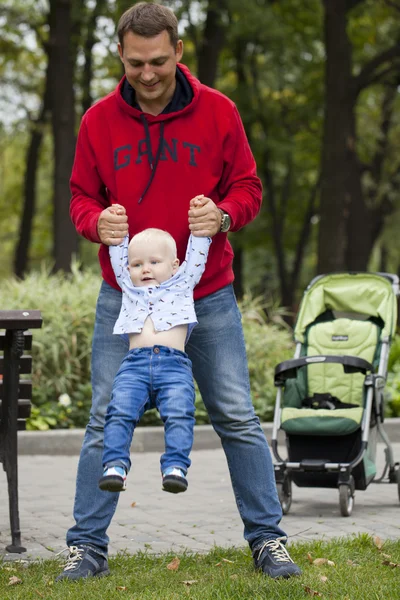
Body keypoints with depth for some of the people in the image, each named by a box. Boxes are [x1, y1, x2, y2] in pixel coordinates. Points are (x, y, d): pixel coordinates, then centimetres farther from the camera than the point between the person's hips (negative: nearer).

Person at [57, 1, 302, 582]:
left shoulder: (217, 112, -3)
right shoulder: (99, 120, -1)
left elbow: (247, 186, 3)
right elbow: (82, 197, 8)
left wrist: (223, 215, -18)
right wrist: (97, 222, -15)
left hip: (207, 294, 0)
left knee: (237, 418, 2)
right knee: (106, 421, 0)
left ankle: (267, 538, 11)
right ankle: (88, 546, 8)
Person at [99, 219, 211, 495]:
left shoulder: (182, 283, 27)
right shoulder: (129, 287, 31)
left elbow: (196, 254, 28)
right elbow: (118, 256, 36)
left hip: (174, 365, -2)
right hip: (135, 363, 2)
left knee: (180, 413, -24)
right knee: (120, 412, -20)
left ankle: (175, 467, -30)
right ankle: (115, 465, -25)